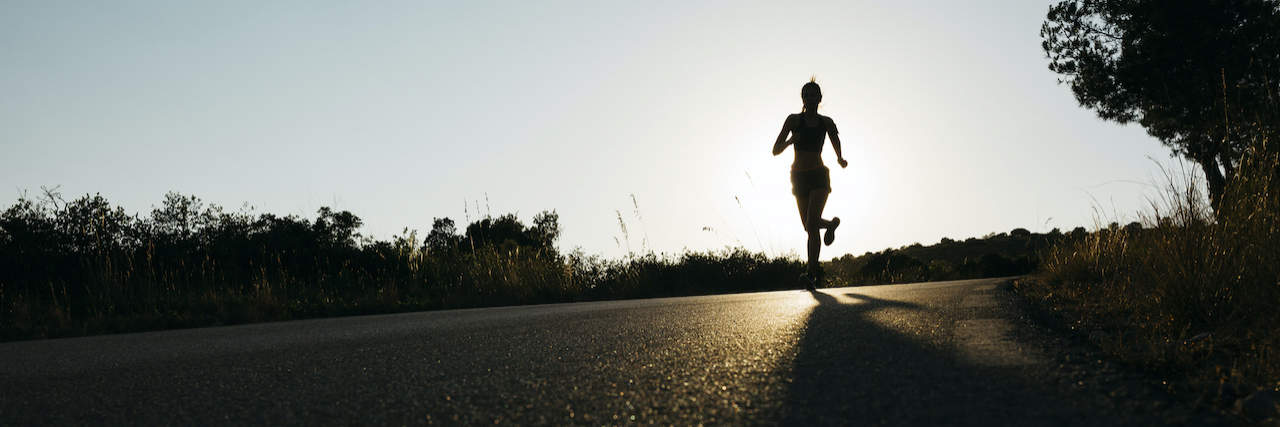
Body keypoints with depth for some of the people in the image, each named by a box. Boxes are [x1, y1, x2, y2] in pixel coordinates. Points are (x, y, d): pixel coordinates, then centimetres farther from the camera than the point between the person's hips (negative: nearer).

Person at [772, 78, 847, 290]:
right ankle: (831, 224, 47)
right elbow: (775, 151, -3)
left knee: (811, 224, -19)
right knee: (808, 226, 10)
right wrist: (790, 141, -22)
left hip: (819, 177, -2)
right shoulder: (793, 120, 1)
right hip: (799, 177, 2)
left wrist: (841, 160, -4)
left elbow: (837, 148, 17)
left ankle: (811, 273, -21)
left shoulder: (826, 122, 5)